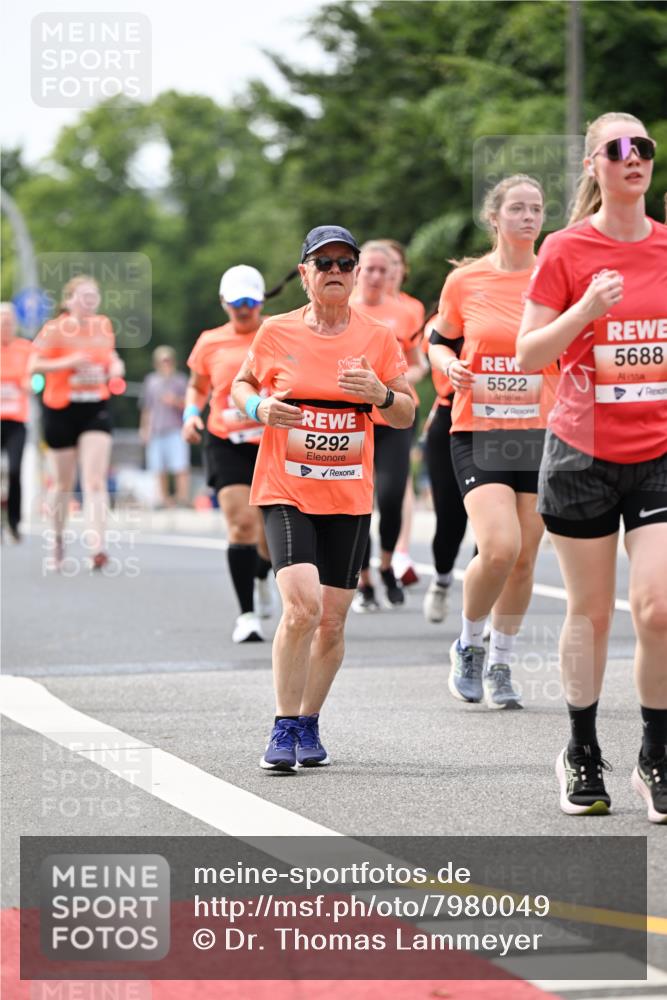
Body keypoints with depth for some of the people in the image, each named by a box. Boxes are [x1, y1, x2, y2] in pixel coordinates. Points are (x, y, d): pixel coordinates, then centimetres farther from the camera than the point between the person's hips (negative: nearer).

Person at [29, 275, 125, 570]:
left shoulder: (103, 326, 5)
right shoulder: (55, 329, -9)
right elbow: (33, 367, -14)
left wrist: (115, 367, 1)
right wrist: (67, 362, -26)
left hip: (96, 410, 2)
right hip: (62, 410, -2)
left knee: (95, 481, -12)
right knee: (65, 483, 9)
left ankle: (97, 548, -21)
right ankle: (57, 537, 34)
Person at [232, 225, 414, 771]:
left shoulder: (378, 338, 3)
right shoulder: (276, 332, -1)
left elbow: (408, 415, 8)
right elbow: (242, 384, 13)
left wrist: (382, 395, -13)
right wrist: (260, 407, -9)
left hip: (349, 497, 2)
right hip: (285, 491, -2)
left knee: (332, 622, 4)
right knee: (302, 605, -20)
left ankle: (309, 726, 24)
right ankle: (284, 728, -8)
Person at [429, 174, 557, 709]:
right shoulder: (464, 281, 1)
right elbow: (440, 343, 14)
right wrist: (451, 367, -8)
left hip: (541, 433, 2)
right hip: (478, 433, -2)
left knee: (524, 557, 5)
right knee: (499, 548, -19)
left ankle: (501, 665, 24)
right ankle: (469, 645, 7)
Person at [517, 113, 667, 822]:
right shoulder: (565, 251, -3)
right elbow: (527, 355, -3)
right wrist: (584, 310, -17)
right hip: (582, 452, -1)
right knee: (590, 611, 6)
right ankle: (582, 756, 23)